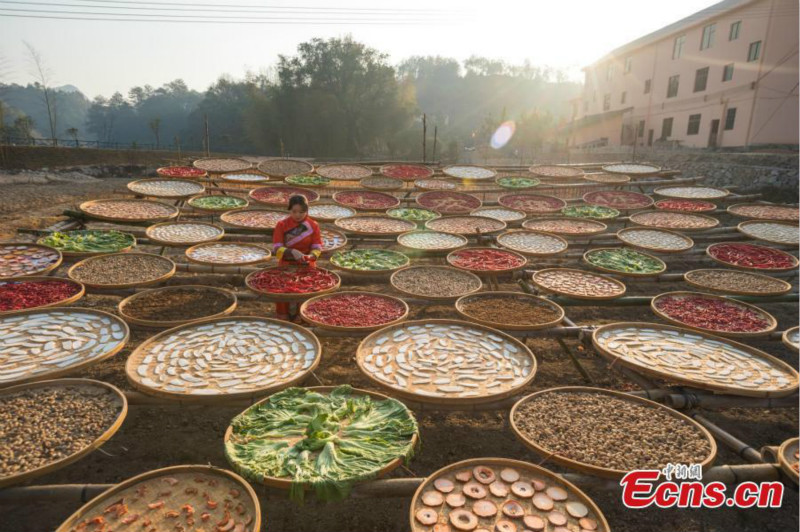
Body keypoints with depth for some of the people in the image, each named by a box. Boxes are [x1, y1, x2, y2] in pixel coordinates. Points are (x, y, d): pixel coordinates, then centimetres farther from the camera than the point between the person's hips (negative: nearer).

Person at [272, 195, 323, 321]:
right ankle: (283, 320, 5)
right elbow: (277, 249, -9)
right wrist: (292, 252, -27)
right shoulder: (282, 225, -2)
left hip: (306, 267, 0)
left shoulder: (313, 225, 1)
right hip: (286, 266, 0)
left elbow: (317, 248, -3)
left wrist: (310, 256, -25)